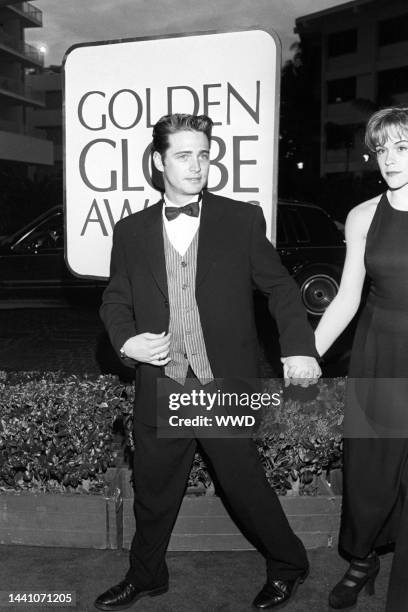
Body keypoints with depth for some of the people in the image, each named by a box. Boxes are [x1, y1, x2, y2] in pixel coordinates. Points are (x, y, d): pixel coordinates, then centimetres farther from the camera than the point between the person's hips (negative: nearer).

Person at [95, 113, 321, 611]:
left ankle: (287, 566, 37)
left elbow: (278, 285, 3)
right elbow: (115, 300, 11)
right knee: (153, 490, 17)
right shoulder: (130, 231, 5)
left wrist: (298, 347, -11)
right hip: (159, 388, 3)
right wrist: (126, 341, -9)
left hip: (226, 388, -2)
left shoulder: (242, 219, -1)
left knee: (245, 485, 9)